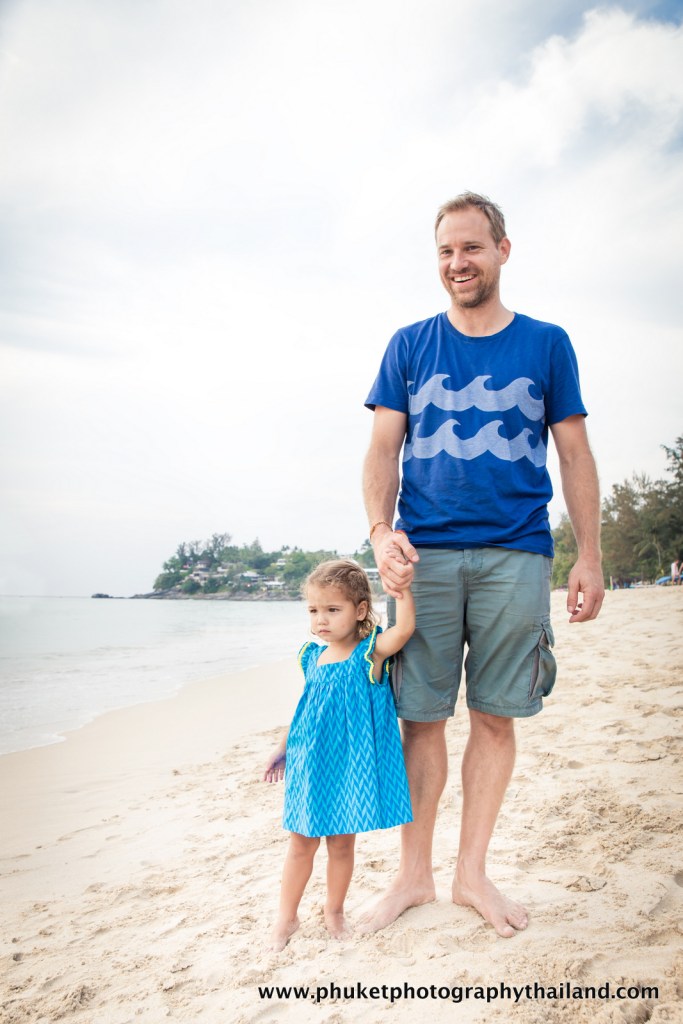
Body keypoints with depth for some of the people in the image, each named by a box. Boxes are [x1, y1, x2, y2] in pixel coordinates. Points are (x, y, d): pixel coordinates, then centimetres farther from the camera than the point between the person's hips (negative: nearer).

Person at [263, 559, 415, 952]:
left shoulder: (370, 653, -11)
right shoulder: (313, 657, 3)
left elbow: (405, 628, -30)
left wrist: (402, 585, -34)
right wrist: (284, 747, 18)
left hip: (349, 764, -3)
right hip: (310, 763, 3)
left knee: (342, 842, 11)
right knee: (301, 843, 11)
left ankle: (335, 911, 33)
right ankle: (287, 916, 27)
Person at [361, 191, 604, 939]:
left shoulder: (546, 344, 10)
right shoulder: (409, 345, 11)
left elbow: (575, 457, 9)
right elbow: (383, 449, 7)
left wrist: (590, 558, 1)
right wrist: (380, 530, -10)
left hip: (515, 555, 0)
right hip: (424, 554, 0)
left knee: (495, 716, 3)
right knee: (421, 715, 2)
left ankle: (472, 872, 19)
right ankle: (413, 876, 16)